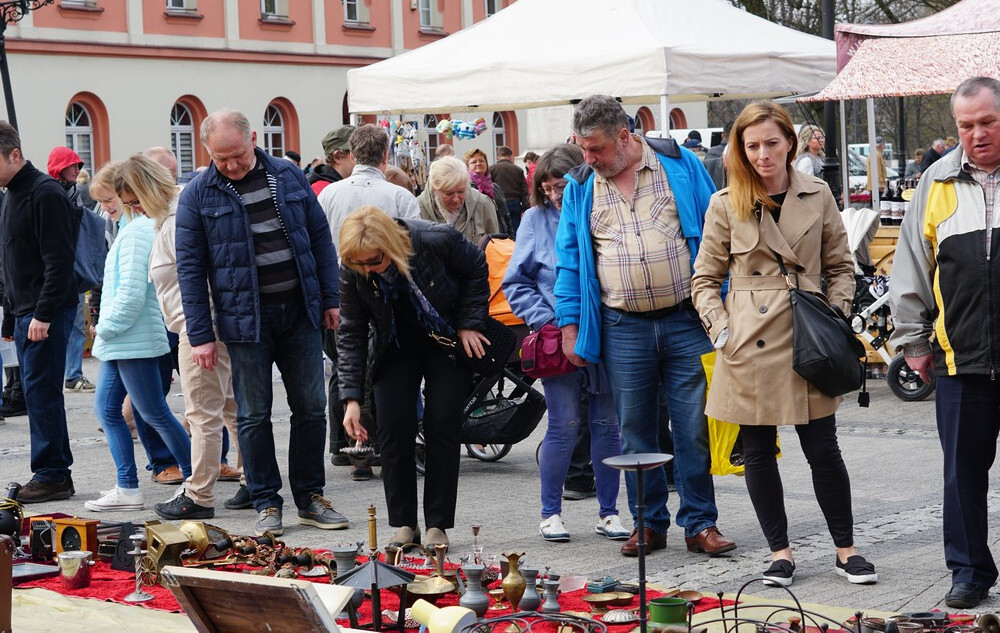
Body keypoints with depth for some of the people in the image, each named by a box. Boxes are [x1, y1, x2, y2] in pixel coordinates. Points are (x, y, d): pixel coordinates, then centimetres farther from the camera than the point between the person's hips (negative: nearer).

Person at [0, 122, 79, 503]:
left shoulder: (45, 194, -13)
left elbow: (59, 261, -19)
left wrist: (43, 314, -21)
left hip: (48, 313, -9)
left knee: (41, 390, -8)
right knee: (38, 392, 9)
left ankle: (52, 475, -2)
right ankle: (56, 474, 14)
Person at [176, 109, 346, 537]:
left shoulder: (289, 176, 5)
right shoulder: (198, 195, -3)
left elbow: (320, 238, 10)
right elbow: (190, 268, -3)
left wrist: (330, 299, 6)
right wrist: (200, 335, -8)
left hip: (300, 311, 3)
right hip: (245, 318, -2)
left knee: (311, 408, 6)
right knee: (254, 415, 2)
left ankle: (310, 498, 18)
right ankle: (267, 505, 12)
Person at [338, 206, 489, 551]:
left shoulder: (438, 240, -30)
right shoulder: (352, 272, -22)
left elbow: (476, 268, -9)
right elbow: (351, 334, -15)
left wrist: (468, 324, -14)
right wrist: (351, 398, -21)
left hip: (448, 344, -2)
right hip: (396, 351, 2)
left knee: (442, 427, -5)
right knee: (394, 429, -7)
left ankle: (438, 524, 2)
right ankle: (403, 524, 4)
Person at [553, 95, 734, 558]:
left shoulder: (680, 165, 2)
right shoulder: (580, 187, 8)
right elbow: (569, 260, 12)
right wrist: (569, 325, 5)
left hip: (687, 322, -2)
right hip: (623, 329, 2)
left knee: (694, 428, 0)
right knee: (635, 433, 6)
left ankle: (700, 523, 10)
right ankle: (650, 523, 17)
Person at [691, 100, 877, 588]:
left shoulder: (817, 195, 5)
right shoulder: (726, 205, 2)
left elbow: (840, 268, 12)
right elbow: (704, 278, 7)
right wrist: (721, 330, -5)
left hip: (806, 341, 0)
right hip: (750, 345, 0)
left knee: (823, 449, 2)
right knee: (758, 452, 6)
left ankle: (845, 550, 16)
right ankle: (780, 552, 19)